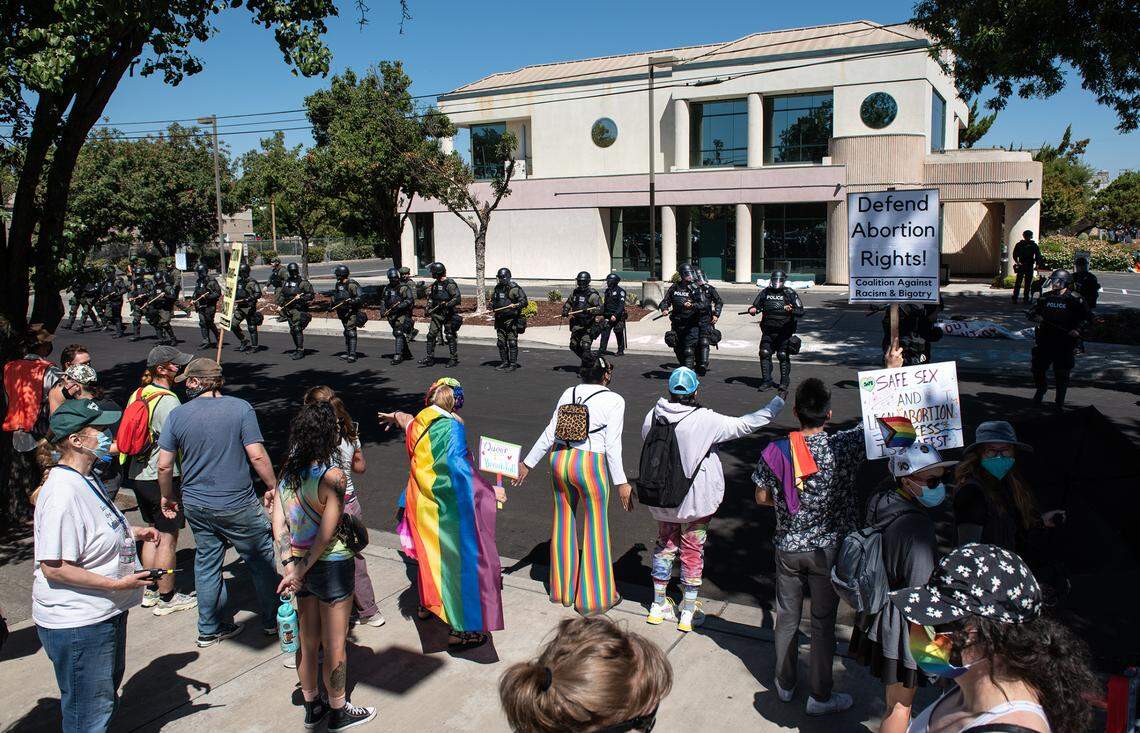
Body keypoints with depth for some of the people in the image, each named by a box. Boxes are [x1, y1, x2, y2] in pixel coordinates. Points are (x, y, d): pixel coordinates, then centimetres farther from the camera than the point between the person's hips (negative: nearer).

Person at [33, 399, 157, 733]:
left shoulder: (86, 479, 6)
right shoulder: (62, 494, -27)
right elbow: (53, 568, -28)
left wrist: (131, 532, 6)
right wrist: (116, 584, -26)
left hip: (106, 612, 10)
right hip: (76, 624, -10)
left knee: (108, 691, 27)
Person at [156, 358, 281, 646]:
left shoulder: (177, 414, -3)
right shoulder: (240, 408, -11)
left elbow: (164, 465, -1)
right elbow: (257, 455, -16)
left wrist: (168, 497, 16)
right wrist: (273, 487, -2)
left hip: (195, 505, 4)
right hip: (237, 505, -3)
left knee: (206, 563, 18)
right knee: (262, 560, 12)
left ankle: (210, 628, 28)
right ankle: (272, 620, 23)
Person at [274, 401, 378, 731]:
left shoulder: (288, 469, -1)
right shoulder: (333, 476, -22)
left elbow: (278, 521, -3)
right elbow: (326, 534, -21)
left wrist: (291, 564, -6)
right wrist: (302, 570, -12)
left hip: (301, 564, 7)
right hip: (331, 566, -7)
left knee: (308, 641, 20)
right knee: (334, 645, 10)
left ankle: (312, 706, 36)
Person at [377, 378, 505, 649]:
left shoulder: (417, 423, 2)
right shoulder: (452, 426, -20)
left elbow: (404, 419, 27)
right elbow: (459, 469, -25)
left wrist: (394, 417, 50)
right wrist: (489, 491, -17)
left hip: (422, 502, 8)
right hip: (447, 507, -8)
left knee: (432, 551, 29)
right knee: (462, 560, 0)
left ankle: (427, 603, 49)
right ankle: (462, 630, 5)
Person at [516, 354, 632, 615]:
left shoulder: (569, 393, 6)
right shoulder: (614, 400, -7)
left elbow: (550, 434, 6)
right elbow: (612, 445, -11)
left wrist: (528, 463, 14)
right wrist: (621, 483, -6)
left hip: (560, 460, 5)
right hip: (591, 466, -5)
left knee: (563, 523, 19)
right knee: (596, 529, 9)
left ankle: (562, 589, 33)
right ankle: (595, 597, 20)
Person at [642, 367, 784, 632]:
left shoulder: (653, 415, -9)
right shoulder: (705, 420, -22)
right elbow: (745, 424, -15)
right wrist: (778, 402, -4)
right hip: (695, 499, -4)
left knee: (665, 545, 21)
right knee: (693, 550, 12)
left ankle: (658, 604, 30)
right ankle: (688, 612, 22)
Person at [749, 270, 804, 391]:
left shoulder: (790, 293, 0)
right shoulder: (765, 293, 9)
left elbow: (801, 312, -5)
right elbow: (755, 306, 16)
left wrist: (791, 310, -26)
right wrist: (752, 310, -8)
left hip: (784, 331, -3)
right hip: (768, 331, 3)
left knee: (783, 356, -1)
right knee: (764, 354, -5)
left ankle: (784, 382, 14)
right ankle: (766, 381, 3)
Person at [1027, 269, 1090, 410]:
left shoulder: (1074, 299, -5)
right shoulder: (1045, 298, 8)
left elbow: (1086, 316, 0)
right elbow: (1032, 312, 16)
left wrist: (1077, 329, -14)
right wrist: (1037, 317, -6)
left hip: (1064, 342, -4)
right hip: (1044, 340, 4)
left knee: (1062, 374, 0)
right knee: (1037, 368, 9)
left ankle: (1059, 401, 12)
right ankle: (1040, 391, 35)